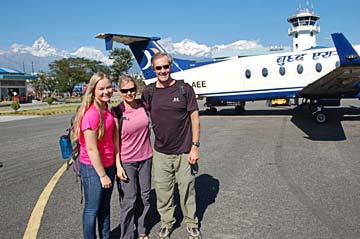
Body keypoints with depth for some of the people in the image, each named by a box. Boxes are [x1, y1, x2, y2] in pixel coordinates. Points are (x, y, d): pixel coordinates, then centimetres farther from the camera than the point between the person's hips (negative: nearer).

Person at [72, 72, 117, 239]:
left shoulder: (106, 110, 3)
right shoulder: (91, 113, -23)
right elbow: (91, 149, -21)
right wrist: (102, 175, -15)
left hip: (108, 164, 8)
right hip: (93, 168, -8)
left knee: (105, 206, 23)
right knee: (92, 209, 11)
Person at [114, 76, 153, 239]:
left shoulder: (143, 105, -2)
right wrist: (118, 166, -12)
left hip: (145, 158, 4)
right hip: (126, 162, -4)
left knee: (145, 196, 16)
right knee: (128, 201, 3)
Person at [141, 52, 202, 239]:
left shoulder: (184, 89, -5)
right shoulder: (148, 92, 1)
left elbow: (194, 117, -3)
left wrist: (195, 146, -6)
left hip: (184, 152, -2)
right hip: (160, 152, 2)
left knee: (187, 189, 10)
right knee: (162, 190, 12)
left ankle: (192, 224, 32)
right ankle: (166, 223, 35)